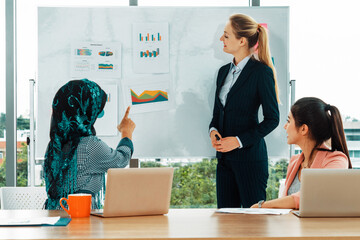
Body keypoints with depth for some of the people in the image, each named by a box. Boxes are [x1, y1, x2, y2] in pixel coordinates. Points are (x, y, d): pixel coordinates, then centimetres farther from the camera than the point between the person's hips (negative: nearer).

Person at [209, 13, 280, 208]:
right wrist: (213, 131, -2)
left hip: (249, 156, -7)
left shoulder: (261, 72, -9)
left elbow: (272, 118, -10)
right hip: (224, 156, 7)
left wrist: (239, 140, -16)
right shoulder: (224, 71, 13)